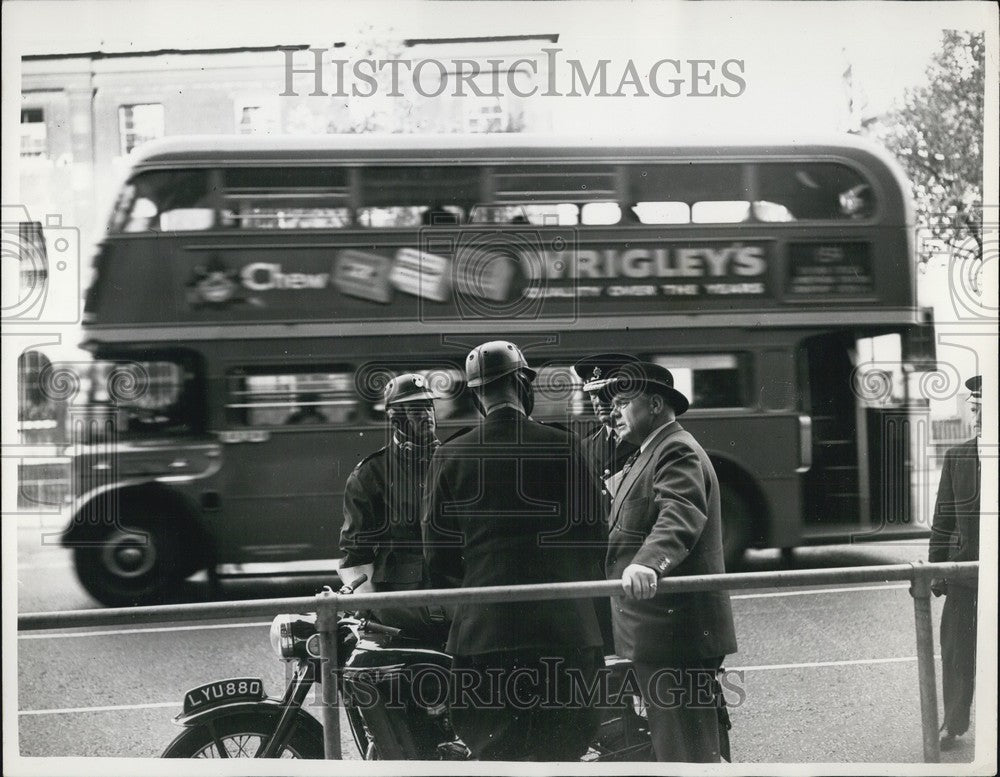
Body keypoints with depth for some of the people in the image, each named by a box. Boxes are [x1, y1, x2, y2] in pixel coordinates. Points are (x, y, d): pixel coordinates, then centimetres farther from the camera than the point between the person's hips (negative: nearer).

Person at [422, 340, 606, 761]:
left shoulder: (450, 457, 1)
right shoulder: (561, 446, -2)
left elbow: (437, 554, 6)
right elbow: (592, 532, 2)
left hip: (485, 629, 0)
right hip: (564, 627, 0)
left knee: (495, 751, 6)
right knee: (562, 750, 9)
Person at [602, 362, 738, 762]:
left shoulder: (678, 451, -13)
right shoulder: (649, 454, 21)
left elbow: (679, 517, -31)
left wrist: (648, 564, -46)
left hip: (673, 630, -11)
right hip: (664, 630, 11)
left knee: (683, 748, -10)